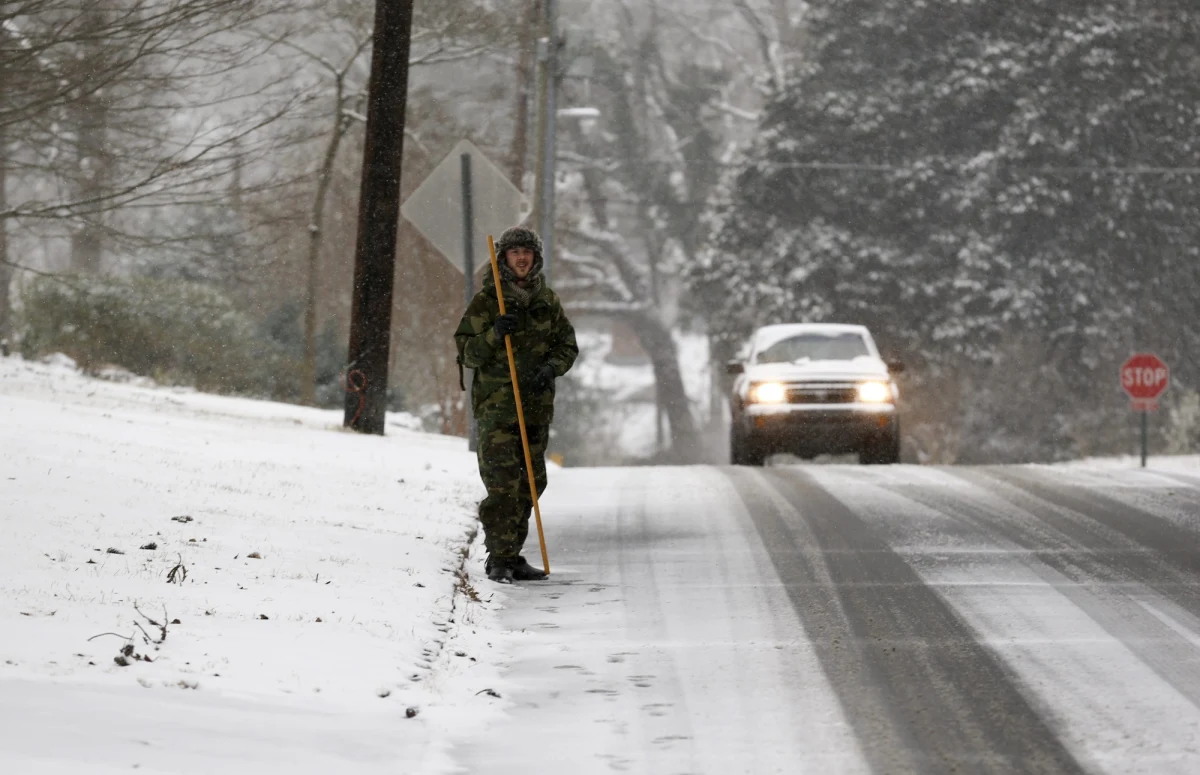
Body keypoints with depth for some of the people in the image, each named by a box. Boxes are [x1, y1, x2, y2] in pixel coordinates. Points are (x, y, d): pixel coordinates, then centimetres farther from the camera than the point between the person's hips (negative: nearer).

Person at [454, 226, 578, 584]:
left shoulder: (548, 301, 11)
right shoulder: (486, 300, -1)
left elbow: (567, 345, 14)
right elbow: (467, 352, -3)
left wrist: (551, 367, -6)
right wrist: (493, 334, -21)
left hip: (537, 403, 5)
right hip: (496, 402, -5)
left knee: (530, 481, 7)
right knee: (503, 481, -14)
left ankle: (512, 557, 15)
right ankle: (499, 559, -12)